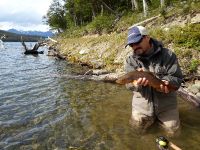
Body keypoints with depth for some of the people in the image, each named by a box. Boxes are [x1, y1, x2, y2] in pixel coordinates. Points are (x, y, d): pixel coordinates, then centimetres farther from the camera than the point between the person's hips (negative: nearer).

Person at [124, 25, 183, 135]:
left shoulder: (167, 55, -11)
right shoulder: (130, 60, -8)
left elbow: (177, 78, -11)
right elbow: (129, 83, -16)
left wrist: (166, 83, -35)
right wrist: (137, 83, -40)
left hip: (165, 103, -1)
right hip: (142, 103, 1)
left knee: (173, 129, 10)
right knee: (138, 126, 9)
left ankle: (159, 117, 41)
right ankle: (153, 117, 39)